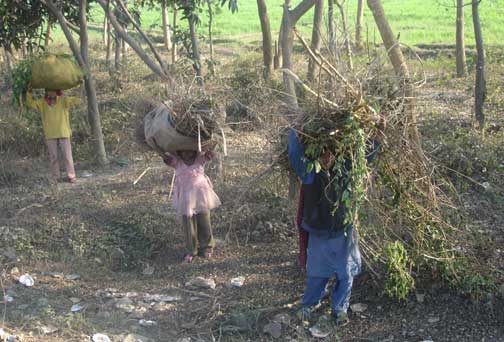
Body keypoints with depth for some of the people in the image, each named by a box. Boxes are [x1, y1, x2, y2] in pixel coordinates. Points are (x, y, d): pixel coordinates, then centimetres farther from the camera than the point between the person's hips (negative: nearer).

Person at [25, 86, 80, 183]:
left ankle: (71, 176, 5)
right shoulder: (42, 102, 7)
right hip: (50, 135, 2)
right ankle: (55, 178, 11)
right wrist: (29, 91, -9)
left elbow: (78, 101, -8)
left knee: (67, 156, -1)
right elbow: (30, 103, 4)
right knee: (53, 157, 5)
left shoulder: (63, 100, -1)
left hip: (63, 133, -2)